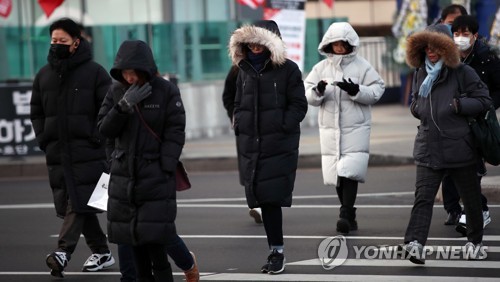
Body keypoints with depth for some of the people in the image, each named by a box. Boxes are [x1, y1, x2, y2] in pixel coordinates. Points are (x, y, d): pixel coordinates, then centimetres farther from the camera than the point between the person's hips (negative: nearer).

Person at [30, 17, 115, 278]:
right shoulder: (44, 75, 12)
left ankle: (64, 251, -23)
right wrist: (43, 139, 6)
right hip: (57, 154, 6)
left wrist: (96, 138, -11)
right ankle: (101, 252, 17)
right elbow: (36, 112, 19)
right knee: (69, 203, 7)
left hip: (87, 153, -5)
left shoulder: (94, 72, -2)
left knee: (79, 203, -14)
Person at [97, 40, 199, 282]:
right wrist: (124, 105, -16)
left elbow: (175, 134, -8)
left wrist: (166, 169, -15)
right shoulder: (116, 91, 5)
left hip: (156, 177, -5)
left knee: (156, 234, -10)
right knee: (134, 238, 6)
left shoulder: (166, 91, -7)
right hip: (124, 175, 5)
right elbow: (104, 129, -1)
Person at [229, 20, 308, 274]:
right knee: (263, 200, 5)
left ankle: (277, 251, -5)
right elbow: (239, 105, 20)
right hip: (252, 147, 5)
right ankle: (275, 251, 12)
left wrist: (281, 128, -14)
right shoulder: (245, 71, 13)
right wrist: (240, 129, 5)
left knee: (273, 198, -11)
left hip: (280, 147, -5)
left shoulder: (288, 70, -3)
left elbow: (299, 106, -3)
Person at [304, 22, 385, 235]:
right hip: (330, 129, 4)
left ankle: (346, 215, -19)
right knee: (336, 173, 5)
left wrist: (356, 91, -19)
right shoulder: (321, 68, 9)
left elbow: (377, 91, -4)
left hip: (356, 129, -4)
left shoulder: (362, 66, 0)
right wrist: (318, 91, -16)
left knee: (350, 171, -16)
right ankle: (349, 215, 18)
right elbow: (307, 94, 6)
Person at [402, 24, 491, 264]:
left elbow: (484, 100, -5)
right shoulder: (420, 74, 12)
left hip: (459, 147, -3)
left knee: (470, 198, 11)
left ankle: (475, 242, 29)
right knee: (423, 197, -12)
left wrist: (459, 105, -16)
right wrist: (417, 109, 4)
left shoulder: (462, 73, -3)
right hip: (428, 149, 3)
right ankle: (414, 243, -24)